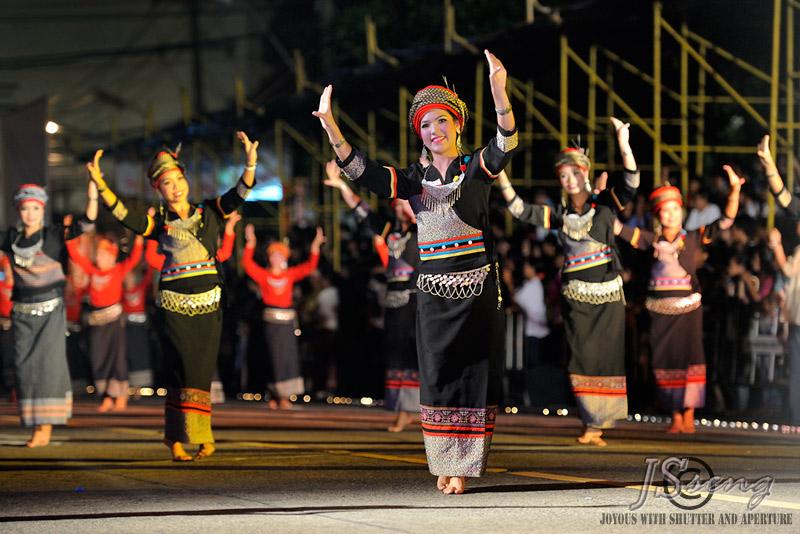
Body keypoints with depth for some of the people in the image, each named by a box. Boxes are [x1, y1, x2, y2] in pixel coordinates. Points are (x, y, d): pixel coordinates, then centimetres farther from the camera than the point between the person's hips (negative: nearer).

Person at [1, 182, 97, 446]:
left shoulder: (54, 235, -5)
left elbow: (85, 224, -16)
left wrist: (92, 199, -32)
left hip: (50, 311, -4)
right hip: (22, 313, 4)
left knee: (49, 365, -8)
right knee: (25, 368, 2)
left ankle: (46, 427, -4)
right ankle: (35, 429, 8)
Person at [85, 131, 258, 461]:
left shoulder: (209, 213, 10)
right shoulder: (157, 222, 4)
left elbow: (238, 195, -3)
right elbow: (121, 212, -10)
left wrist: (250, 164, -20)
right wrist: (99, 182, -24)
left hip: (209, 304, 3)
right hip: (174, 305, -3)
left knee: (203, 371, 3)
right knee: (183, 368, -11)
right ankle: (177, 440, -9)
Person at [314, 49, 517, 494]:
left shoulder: (476, 169, 2)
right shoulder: (414, 180, 11)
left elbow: (506, 146, -17)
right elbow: (360, 170, 1)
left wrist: (499, 91, -34)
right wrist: (329, 123, -12)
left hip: (478, 289, -3)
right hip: (433, 291, 3)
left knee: (473, 375, -4)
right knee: (438, 377, 2)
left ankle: (463, 465, -2)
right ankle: (443, 462, 7)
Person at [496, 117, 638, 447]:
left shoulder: (605, 204, 1)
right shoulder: (560, 216, 8)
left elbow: (631, 183, -15)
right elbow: (520, 210, 4)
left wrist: (624, 144, -28)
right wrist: (501, 178, -6)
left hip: (607, 294, -2)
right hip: (575, 294, 2)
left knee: (606, 357, -1)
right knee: (582, 358, -1)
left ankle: (599, 423, 6)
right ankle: (592, 423, 3)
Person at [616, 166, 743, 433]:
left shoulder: (695, 238, 4)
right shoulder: (651, 240, 7)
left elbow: (726, 221, -2)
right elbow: (618, 228, 8)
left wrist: (735, 189, -13)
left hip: (688, 307, -2)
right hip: (660, 309, 2)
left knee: (690, 358, -10)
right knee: (665, 361, 3)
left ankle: (689, 416, -6)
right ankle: (676, 417, 11)